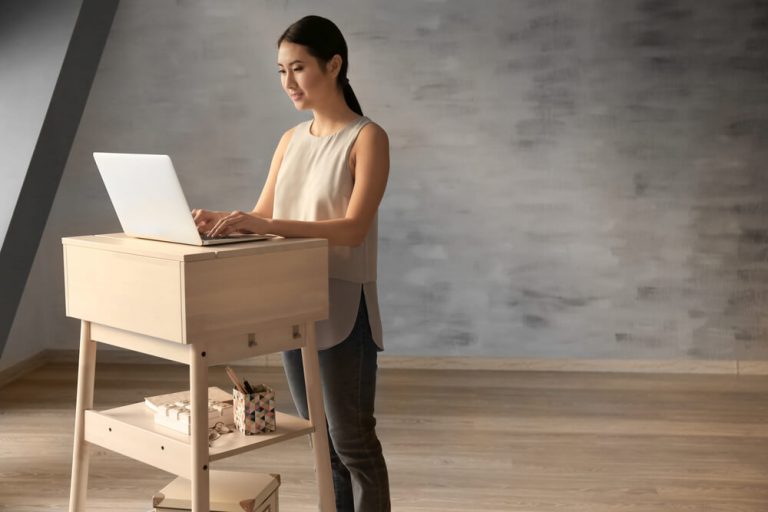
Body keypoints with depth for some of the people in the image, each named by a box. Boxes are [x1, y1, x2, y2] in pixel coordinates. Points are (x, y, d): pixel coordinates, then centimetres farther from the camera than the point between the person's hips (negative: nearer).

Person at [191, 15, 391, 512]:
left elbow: (352, 229, -21)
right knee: (320, 439, 15)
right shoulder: (291, 140, 11)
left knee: (352, 442, 2)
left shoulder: (367, 138, -9)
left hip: (342, 308, -6)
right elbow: (263, 218, 10)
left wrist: (264, 224, -30)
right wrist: (223, 221, -12)